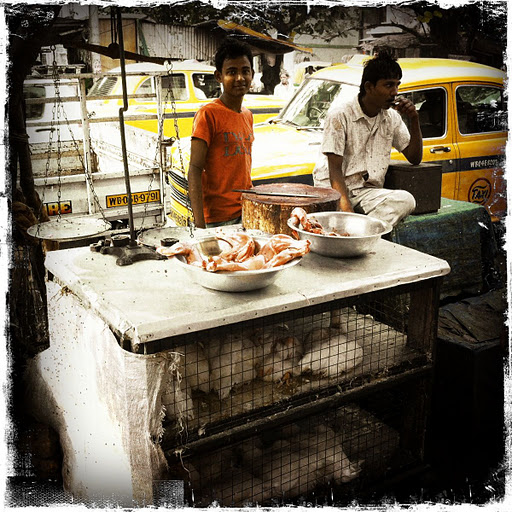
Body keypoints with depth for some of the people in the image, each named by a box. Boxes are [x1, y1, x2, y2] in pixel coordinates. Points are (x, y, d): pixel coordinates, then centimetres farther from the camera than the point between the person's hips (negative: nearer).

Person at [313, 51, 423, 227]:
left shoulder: (392, 118, 13)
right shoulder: (340, 115, -6)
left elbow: (415, 158, 17)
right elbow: (335, 169, -11)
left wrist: (414, 120, 3)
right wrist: (346, 207, -26)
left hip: (369, 192, 5)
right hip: (334, 190, -5)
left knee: (406, 200, -29)